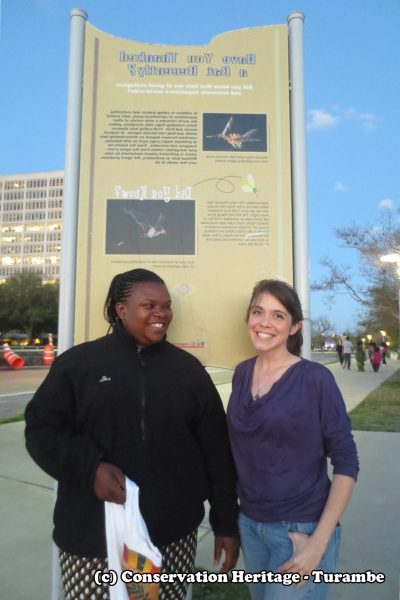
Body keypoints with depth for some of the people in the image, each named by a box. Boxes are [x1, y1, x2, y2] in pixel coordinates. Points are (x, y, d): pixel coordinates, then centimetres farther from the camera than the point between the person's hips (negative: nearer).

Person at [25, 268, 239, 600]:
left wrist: (226, 522, 6)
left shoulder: (188, 368, 4)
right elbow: (42, 429, -1)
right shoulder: (78, 362, -1)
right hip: (93, 536, -1)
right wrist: (91, 467, -17)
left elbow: (216, 448, 6)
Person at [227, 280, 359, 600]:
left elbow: (346, 463, -13)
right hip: (249, 523, 5)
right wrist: (241, 515, 8)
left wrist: (318, 542, -15)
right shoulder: (241, 373, -1)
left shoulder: (315, 378, -15)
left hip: (302, 528, -5)